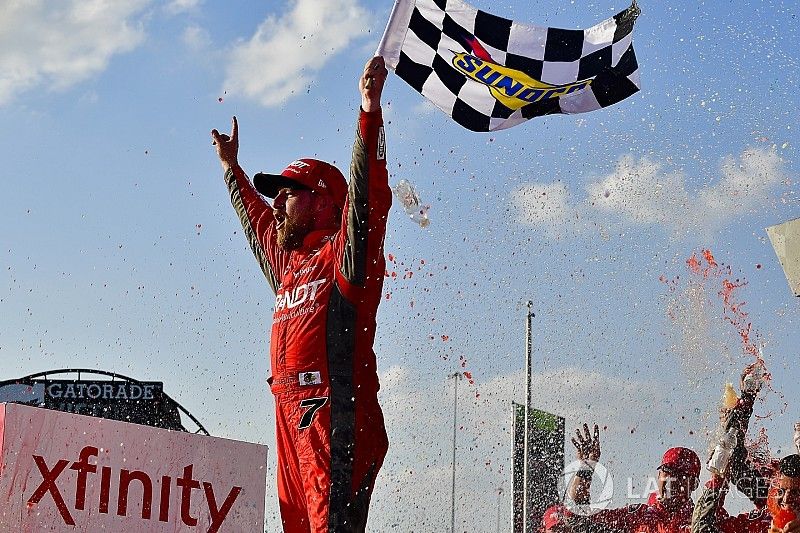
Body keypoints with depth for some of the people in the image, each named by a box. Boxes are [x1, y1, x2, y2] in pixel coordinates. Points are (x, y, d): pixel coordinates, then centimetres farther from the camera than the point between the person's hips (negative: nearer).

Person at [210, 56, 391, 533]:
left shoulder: (342, 255, -1)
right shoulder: (287, 262, 23)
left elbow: (368, 195, -16)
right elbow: (257, 221, 42)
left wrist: (370, 113, -24)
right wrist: (232, 169, 53)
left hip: (338, 419, -8)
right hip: (292, 419, 9)